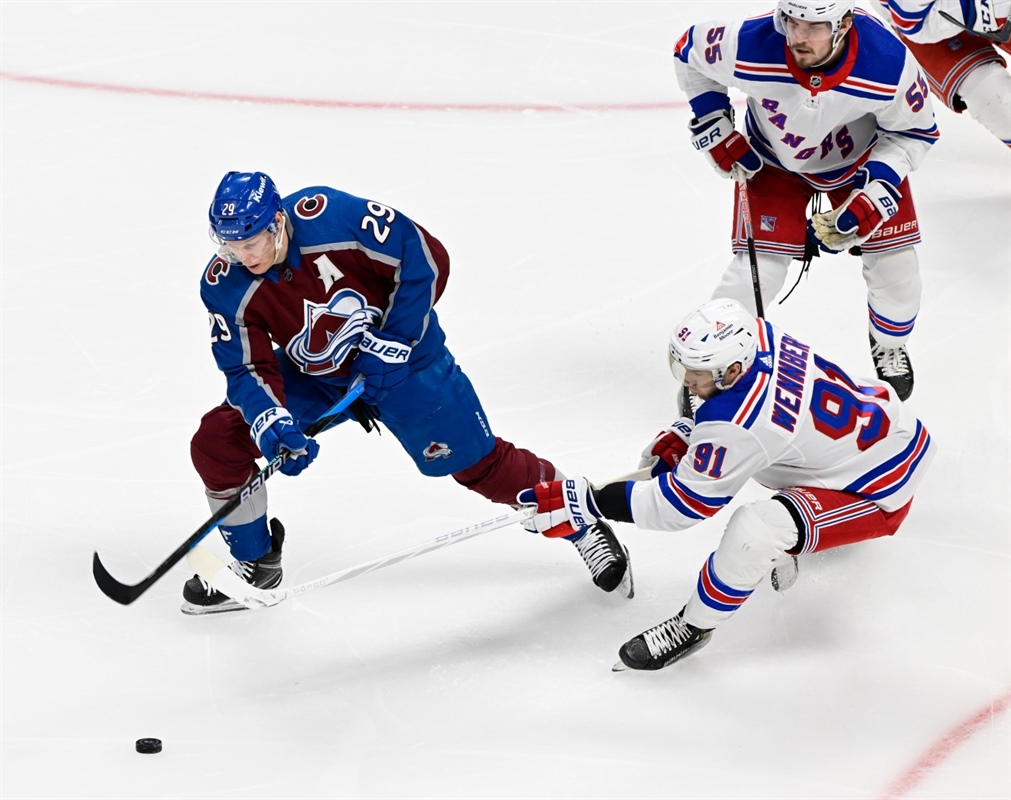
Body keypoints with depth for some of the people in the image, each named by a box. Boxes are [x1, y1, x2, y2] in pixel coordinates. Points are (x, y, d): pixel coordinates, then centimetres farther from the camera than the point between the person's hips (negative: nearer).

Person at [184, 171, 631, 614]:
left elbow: (426, 258, -23)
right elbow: (248, 369, -14)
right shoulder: (225, 288, -21)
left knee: (477, 462, 0)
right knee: (218, 444, -8)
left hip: (399, 354, -4)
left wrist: (391, 343, -21)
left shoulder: (332, 215, -33)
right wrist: (271, 423, -33)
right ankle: (255, 563, 14)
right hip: (310, 376, 4)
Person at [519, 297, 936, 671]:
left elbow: (685, 502, -22)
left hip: (881, 491, -10)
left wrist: (587, 502, -22)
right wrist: (686, 436, 3)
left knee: (753, 530, -28)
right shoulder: (756, 335, -11)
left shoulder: (738, 426, -33)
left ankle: (694, 627, -4)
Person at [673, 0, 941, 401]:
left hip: (862, 157, 1)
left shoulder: (890, 64, -36)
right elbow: (690, 51, -13)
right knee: (757, 270, -12)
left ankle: (890, 348, 31)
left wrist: (877, 192, -27)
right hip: (773, 161, -1)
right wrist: (714, 128, -14)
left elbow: (914, 131, -16)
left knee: (893, 259, -1)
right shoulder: (749, 47, -37)